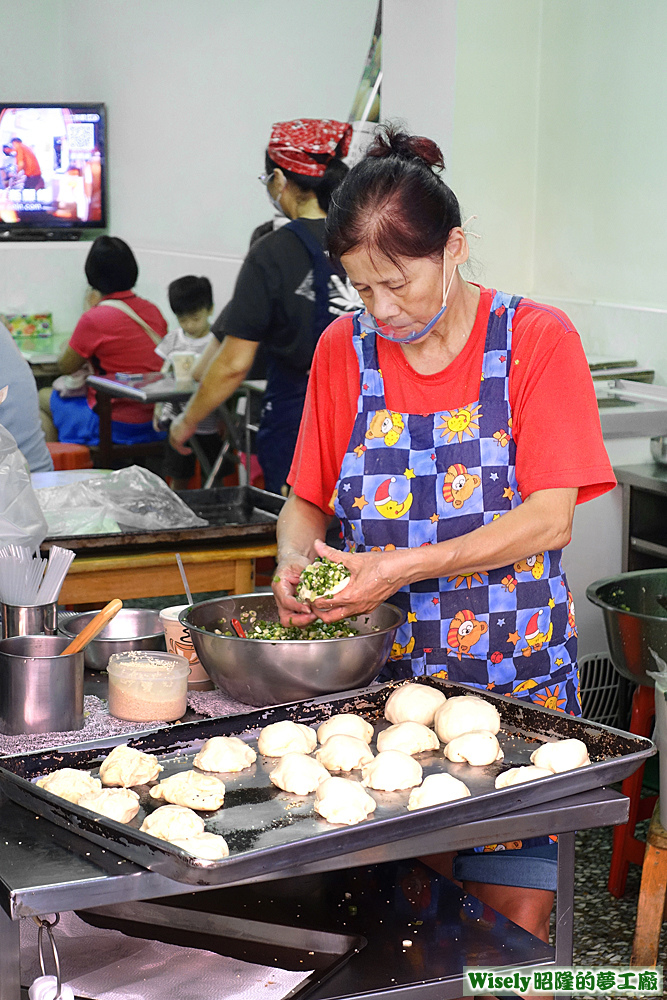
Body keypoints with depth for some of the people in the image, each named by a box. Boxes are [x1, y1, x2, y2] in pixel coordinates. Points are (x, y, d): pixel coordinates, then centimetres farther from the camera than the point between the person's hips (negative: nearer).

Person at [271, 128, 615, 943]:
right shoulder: (344, 350, 5)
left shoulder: (537, 339, -5)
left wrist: (409, 566, -22)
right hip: (382, 672, 3)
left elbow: (549, 520, -11)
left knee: (512, 914, -2)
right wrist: (295, 560, -12)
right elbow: (307, 502, 11)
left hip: (516, 677, -2)